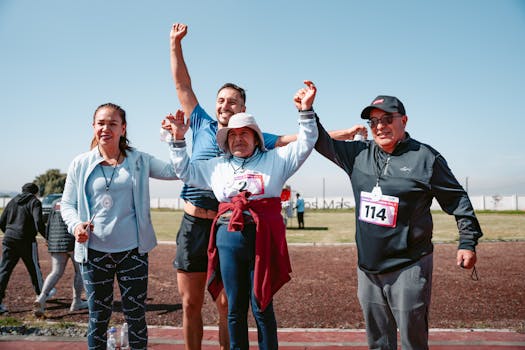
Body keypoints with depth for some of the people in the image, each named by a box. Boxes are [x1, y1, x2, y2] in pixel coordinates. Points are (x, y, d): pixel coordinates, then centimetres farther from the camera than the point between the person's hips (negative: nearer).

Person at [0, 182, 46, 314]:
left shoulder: (13, 201, 14)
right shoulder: (34, 202, -3)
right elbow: (38, 223, -17)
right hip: (26, 241, -4)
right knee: (34, 269, 12)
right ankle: (41, 294, 28)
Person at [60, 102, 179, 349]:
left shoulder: (139, 161, 2)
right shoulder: (80, 164, 2)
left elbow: (175, 171, -4)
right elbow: (68, 204, 6)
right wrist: (75, 225, -14)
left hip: (132, 250, 0)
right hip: (94, 251, 0)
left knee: (136, 315, 9)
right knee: (98, 317, 12)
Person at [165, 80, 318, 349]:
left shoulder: (275, 160, 10)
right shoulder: (217, 166, 18)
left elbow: (305, 145, 5)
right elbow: (184, 170, 26)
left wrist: (306, 111, -6)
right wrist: (179, 139, 17)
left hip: (263, 239, -3)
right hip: (228, 238, 3)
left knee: (262, 308, 3)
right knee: (235, 309, 10)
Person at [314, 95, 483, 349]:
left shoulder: (425, 157, -6)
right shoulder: (359, 154, 5)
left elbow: (457, 200, 0)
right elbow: (323, 143, 14)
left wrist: (468, 242, -2)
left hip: (409, 268, -4)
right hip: (368, 266, 5)